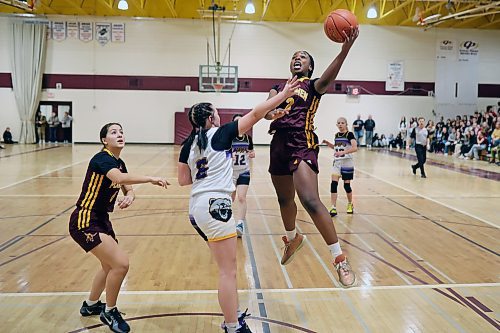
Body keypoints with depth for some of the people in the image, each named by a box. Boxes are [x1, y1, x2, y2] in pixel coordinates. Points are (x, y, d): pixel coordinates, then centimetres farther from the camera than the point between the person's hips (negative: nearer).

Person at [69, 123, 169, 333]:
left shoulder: (119, 163, 9)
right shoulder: (102, 158, -19)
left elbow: (127, 189, 6)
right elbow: (119, 178, -40)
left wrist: (129, 196, -17)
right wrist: (151, 179, -42)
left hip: (101, 219, 10)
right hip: (85, 222, -10)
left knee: (110, 266, 23)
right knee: (121, 263, -16)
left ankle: (90, 305, 46)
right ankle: (109, 312, 7)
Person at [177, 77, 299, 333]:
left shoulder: (188, 145, 12)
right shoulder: (221, 134, -4)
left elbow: (183, 180, 14)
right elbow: (255, 114, -4)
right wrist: (285, 94, 2)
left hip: (197, 208, 8)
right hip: (215, 206, -8)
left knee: (226, 267, 19)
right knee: (228, 271, -2)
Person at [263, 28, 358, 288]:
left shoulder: (313, 85, 4)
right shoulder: (279, 87, 19)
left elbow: (328, 77, -20)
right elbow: (267, 109, 0)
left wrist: (345, 48, -37)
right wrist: (271, 112, -26)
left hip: (302, 144, -6)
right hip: (279, 143, 6)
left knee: (310, 200, -22)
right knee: (284, 199, 19)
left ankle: (340, 259, -13)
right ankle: (293, 238, 47)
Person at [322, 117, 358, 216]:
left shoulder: (349, 134, -9)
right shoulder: (336, 135, 9)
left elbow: (355, 148, -22)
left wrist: (343, 152, -33)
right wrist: (327, 142, 9)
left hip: (347, 163, -4)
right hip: (337, 162, 5)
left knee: (347, 185, 4)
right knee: (333, 184, -8)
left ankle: (350, 204, 29)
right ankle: (333, 208, -6)